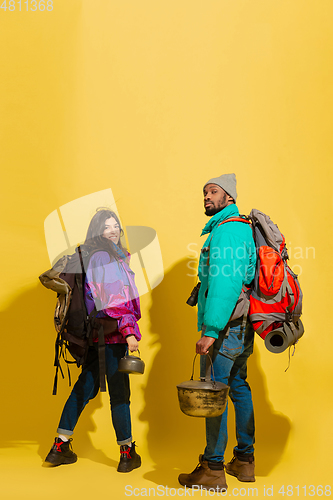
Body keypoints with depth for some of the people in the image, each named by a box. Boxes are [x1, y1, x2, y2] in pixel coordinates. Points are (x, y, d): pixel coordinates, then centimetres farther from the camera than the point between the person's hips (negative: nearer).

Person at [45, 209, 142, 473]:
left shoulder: (114, 256, 14)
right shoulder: (103, 257, -14)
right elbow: (113, 298, -21)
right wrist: (129, 331, -25)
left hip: (97, 334, 9)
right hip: (111, 333, -9)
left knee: (86, 386, 14)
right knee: (119, 391, 1)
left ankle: (61, 446, 21)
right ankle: (128, 453, 12)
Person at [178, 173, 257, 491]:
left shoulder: (226, 230, -14)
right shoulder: (240, 228, 18)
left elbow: (225, 284, -24)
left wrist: (210, 330, -26)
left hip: (225, 326, -10)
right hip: (241, 327, 10)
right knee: (239, 387, 15)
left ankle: (213, 470, 4)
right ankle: (245, 460, 26)